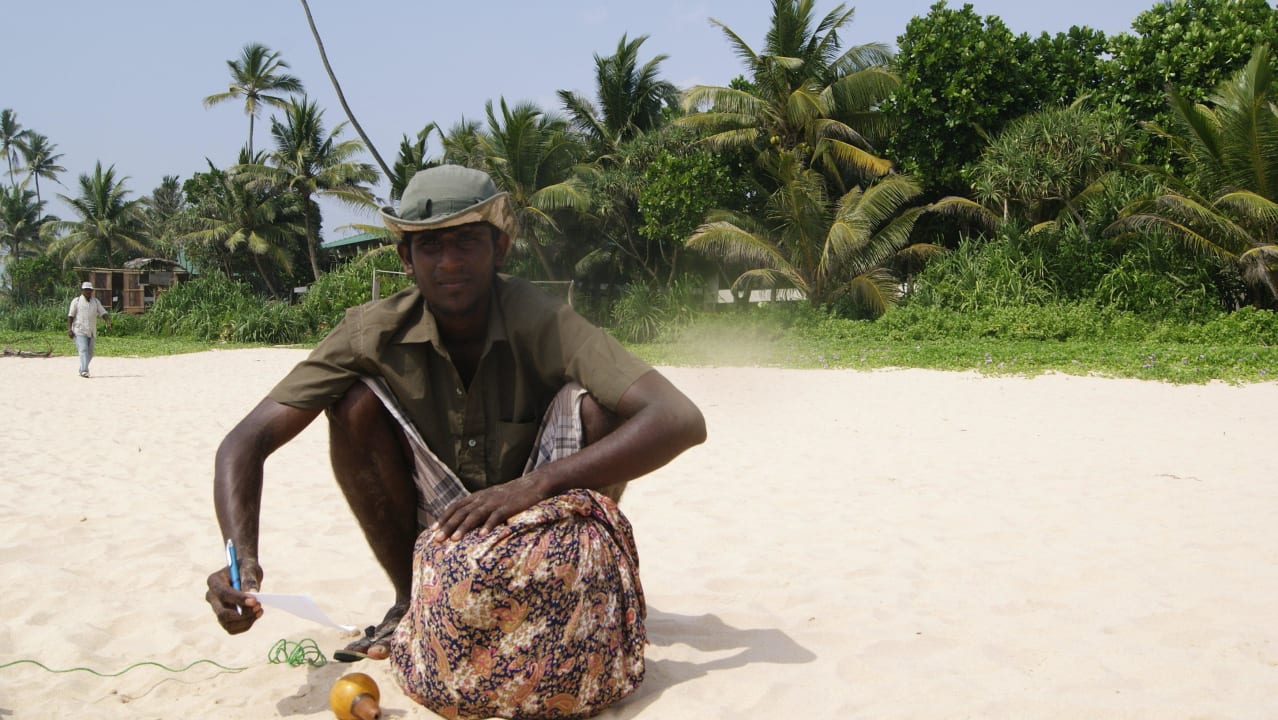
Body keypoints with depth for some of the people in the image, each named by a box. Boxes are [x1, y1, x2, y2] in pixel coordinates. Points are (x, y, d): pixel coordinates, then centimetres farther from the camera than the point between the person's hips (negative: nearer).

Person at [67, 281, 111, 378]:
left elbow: (103, 312, 3)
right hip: (79, 331, -4)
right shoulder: (76, 301, 2)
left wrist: (108, 321, -17)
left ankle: (82, 370, 25)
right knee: (83, 350, -16)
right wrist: (69, 329, -9)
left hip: (92, 332, 4)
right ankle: (84, 371, -24)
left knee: (90, 353, 8)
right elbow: (70, 316, 0)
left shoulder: (96, 302, 12)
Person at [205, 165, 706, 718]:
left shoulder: (541, 322, -23)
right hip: (437, 536, 2)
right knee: (356, 403, -21)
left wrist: (535, 485, -42)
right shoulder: (374, 334, -17)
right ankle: (411, 605, -5)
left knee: (589, 401, -27)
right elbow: (247, 440, -20)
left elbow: (682, 421, -35)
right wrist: (242, 557, -39)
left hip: (536, 529, -2)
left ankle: (575, 591, -9)